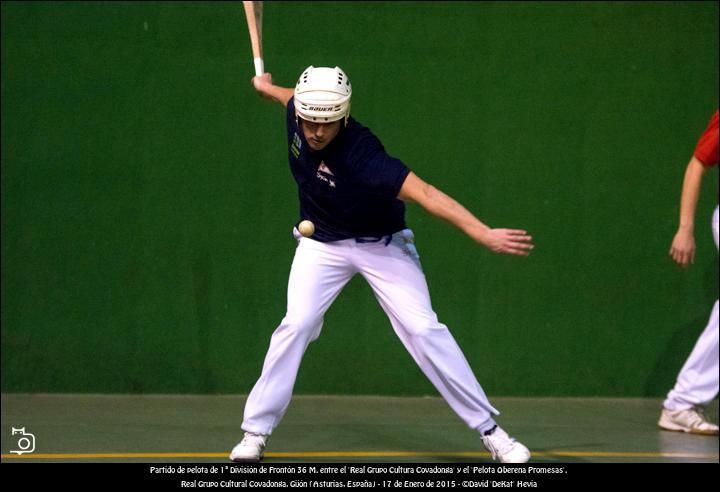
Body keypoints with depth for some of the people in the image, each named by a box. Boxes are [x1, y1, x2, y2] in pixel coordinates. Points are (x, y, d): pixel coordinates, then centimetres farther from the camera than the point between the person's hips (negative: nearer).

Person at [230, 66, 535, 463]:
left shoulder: (361, 156, -36)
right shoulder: (299, 114, -19)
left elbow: (424, 193, -46)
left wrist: (484, 234, -56)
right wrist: (267, 88, 31)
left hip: (381, 245, -4)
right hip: (322, 244, 4)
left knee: (423, 329, -13)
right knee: (296, 324, -14)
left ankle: (489, 430, -6)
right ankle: (255, 432, -5)